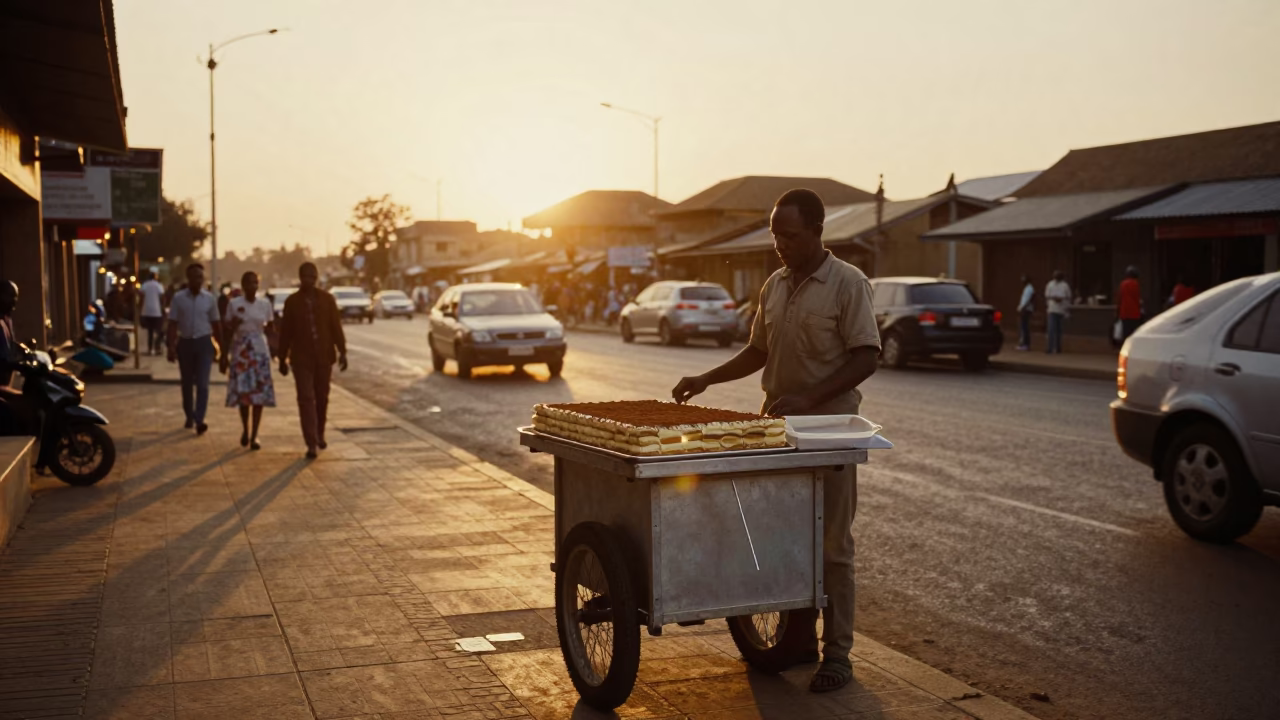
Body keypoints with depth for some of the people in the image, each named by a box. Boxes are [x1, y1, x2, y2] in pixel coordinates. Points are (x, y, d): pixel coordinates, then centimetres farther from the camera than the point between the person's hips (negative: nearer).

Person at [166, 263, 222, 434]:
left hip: (204, 343, -1)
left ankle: (199, 420, -15)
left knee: (202, 383, -10)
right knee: (187, 383, 12)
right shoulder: (178, 298, -2)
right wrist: (171, 347, -8)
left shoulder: (209, 298, 1)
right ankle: (189, 417, 28)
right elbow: (173, 324, -1)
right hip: (185, 343, 1)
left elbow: (216, 324, 7)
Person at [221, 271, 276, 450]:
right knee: (242, 391, -2)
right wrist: (225, 355, -9)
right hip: (240, 351, -1)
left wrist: (271, 328, -7)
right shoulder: (234, 304, -1)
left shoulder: (265, 304, 4)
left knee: (259, 392, -5)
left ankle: (254, 436, 0)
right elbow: (228, 331, 2)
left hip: (260, 350, 1)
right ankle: (245, 430, 22)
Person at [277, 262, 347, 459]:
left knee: (322, 398, 10)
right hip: (301, 358, -1)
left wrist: (342, 352, -4)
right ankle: (311, 443, -10)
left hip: (324, 356, 1)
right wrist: (283, 359, 5)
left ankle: (320, 435, 31)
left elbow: (336, 327, 2)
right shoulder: (292, 301, 2)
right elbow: (285, 332, 5)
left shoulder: (327, 299, 2)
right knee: (306, 399, -8)